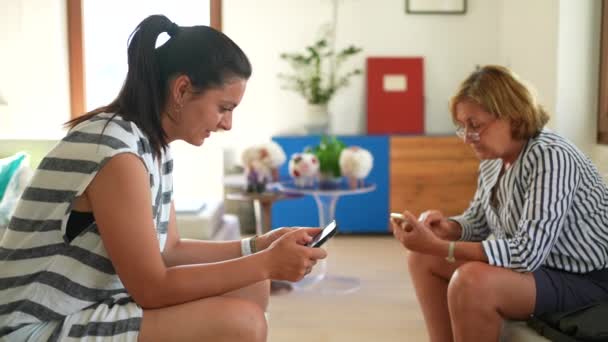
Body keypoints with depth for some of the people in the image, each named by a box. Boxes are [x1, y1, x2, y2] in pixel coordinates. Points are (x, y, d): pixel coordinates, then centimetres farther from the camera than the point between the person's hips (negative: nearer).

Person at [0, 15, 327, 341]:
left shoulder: (155, 145, 5)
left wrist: (257, 247, 4)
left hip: (93, 307, 10)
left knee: (251, 289, 6)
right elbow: (152, 288, -20)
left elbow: (168, 250, 12)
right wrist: (266, 263, -17)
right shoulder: (117, 152, -23)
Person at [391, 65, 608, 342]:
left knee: (472, 281, -33)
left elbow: (528, 253, -33)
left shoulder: (550, 157, -26)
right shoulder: (493, 159, -1)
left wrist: (437, 246, -34)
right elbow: (476, 222, 13)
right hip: (539, 266, 9)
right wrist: (447, 228, -12)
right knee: (422, 257, 6)